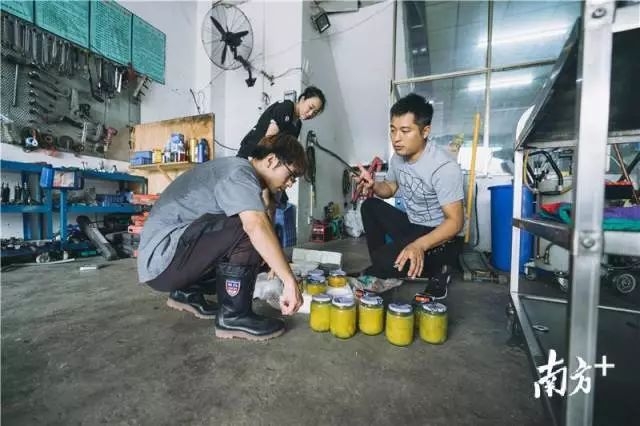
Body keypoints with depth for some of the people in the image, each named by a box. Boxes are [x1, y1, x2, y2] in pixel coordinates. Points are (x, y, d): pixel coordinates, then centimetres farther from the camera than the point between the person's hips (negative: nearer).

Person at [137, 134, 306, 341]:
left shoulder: (237, 172, 14)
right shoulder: (239, 171, -17)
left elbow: (255, 228, 18)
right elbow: (257, 227, -34)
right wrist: (290, 281, -31)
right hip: (162, 256, -10)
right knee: (249, 231, -24)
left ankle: (187, 293, 18)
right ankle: (234, 315, -11)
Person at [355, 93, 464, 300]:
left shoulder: (444, 167, -25)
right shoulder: (398, 157, -2)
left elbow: (455, 221, -25)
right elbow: (390, 188, 16)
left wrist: (420, 245, -41)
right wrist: (373, 185, -8)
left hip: (439, 238, -8)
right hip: (412, 225, 8)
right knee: (370, 206, 5)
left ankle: (435, 270, 1)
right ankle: (382, 266, 9)